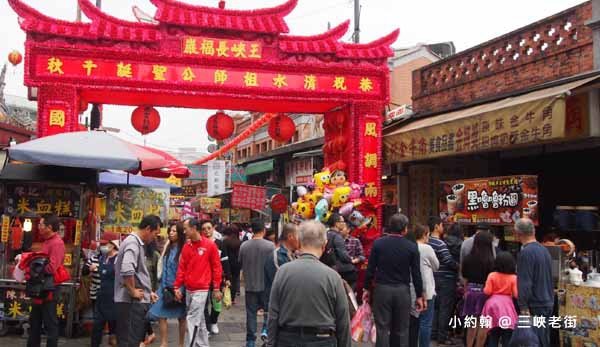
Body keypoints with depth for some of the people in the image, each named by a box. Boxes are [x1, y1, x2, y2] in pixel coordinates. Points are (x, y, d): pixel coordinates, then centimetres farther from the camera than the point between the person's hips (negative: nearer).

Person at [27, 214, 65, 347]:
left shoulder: (57, 243, -18)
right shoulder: (47, 241, 14)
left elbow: (51, 268, -26)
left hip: (48, 290, -10)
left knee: (50, 324, 0)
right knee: (34, 322, 19)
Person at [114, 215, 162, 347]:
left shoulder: (136, 242, 15)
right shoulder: (133, 243, -17)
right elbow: (127, 270, -33)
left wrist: (148, 292, 17)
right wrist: (132, 291, -18)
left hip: (137, 301, 10)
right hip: (133, 301, -10)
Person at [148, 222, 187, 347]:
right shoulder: (168, 247, 6)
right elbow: (164, 266, 13)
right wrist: (164, 285, 8)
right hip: (166, 286, 6)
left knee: (181, 317, 7)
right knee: (161, 315, 2)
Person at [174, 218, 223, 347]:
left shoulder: (210, 245, -7)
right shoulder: (186, 247, 7)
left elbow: (216, 267, -4)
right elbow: (181, 268, 9)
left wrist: (216, 288, -5)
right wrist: (177, 287, 3)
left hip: (201, 290, -5)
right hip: (188, 289, 5)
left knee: (192, 320, -7)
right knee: (199, 320, 14)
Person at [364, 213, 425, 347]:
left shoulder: (378, 243, -5)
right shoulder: (412, 247, -4)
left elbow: (370, 269, -2)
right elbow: (416, 274, -2)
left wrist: (367, 288, 9)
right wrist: (419, 296, 7)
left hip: (382, 289, 0)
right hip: (403, 290, 1)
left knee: (382, 328, 4)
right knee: (401, 329, 11)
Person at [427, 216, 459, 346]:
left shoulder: (428, 242, 7)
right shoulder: (440, 243, -19)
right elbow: (449, 261, -21)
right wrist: (459, 266, -5)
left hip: (435, 277, 9)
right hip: (446, 278, -8)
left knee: (436, 306, 16)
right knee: (445, 308, -1)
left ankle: (434, 332, 23)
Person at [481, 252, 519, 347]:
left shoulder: (492, 275, -4)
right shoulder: (513, 277, -6)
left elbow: (487, 292, -7)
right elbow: (516, 294, -10)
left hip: (493, 304, 1)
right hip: (507, 306, -1)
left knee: (493, 336, 11)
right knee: (507, 336, 4)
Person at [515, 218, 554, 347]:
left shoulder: (526, 252, -17)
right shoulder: (544, 250, 9)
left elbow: (524, 283, -20)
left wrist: (523, 306, -17)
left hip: (535, 306, -8)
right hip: (547, 303, 8)